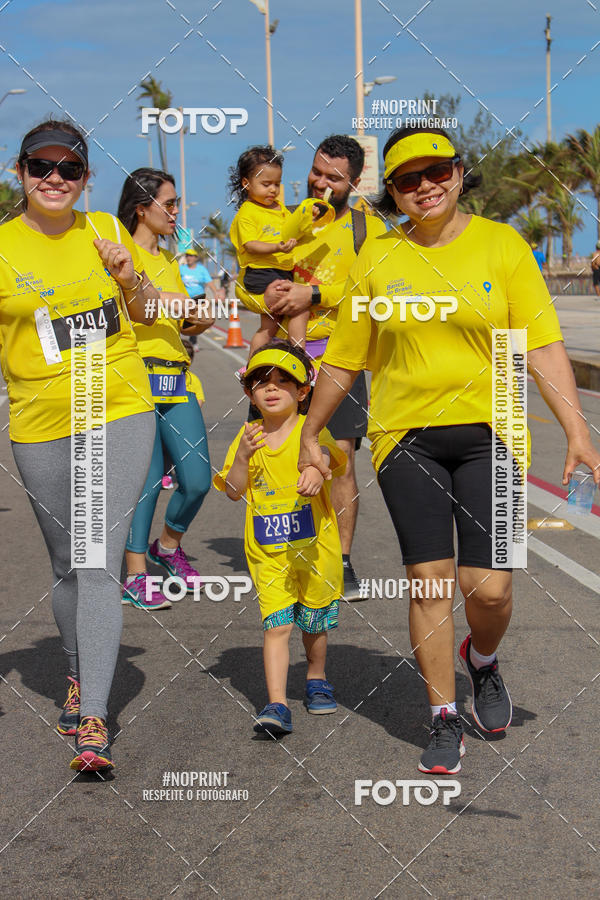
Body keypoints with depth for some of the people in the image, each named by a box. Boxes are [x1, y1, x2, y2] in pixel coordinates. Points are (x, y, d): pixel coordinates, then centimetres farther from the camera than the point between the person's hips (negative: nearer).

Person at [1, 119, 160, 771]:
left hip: (121, 411, 0)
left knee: (100, 563, -11)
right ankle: (78, 674, 39)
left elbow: (145, 313, 16)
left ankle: (92, 718, -13)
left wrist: (130, 276, -4)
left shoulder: (104, 230, 5)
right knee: (67, 564, 14)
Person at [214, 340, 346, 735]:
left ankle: (317, 679, 40)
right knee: (276, 625, -8)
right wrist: (242, 456, -18)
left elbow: (324, 452, -27)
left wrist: (315, 469, -51)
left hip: (315, 546, -1)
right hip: (267, 552, 1)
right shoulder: (248, 436, 4)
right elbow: (234, 491, -1)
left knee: (314, 622, 15)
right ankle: (277, 705, -10)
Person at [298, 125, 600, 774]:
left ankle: (482, 659, 31)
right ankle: (444, 721, 14)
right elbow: (343, 358, 12)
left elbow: (542, 346, -3)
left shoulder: (501, 244, 1)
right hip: (406, 436, 1)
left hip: (489, 431, 0)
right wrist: (310, 435, 16)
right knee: (429, 581, -2)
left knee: (488, 587, -4)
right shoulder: (377, 258, 4)